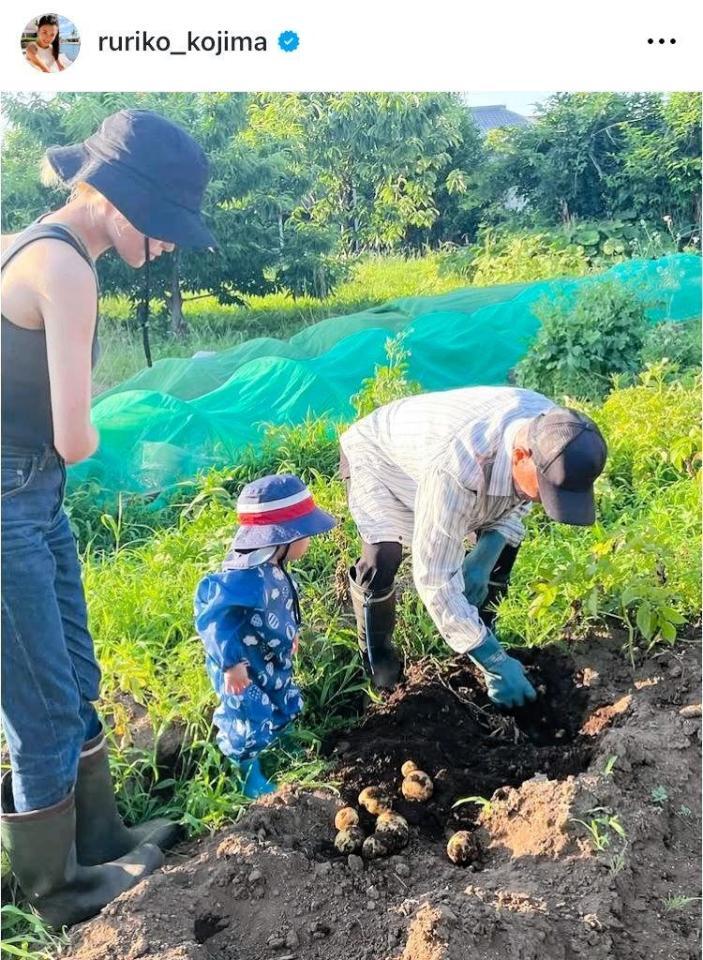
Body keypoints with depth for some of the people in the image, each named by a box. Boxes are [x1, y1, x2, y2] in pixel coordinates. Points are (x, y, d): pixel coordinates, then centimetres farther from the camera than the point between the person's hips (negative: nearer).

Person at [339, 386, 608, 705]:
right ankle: (376, 661, 2)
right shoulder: (455, 469, -47)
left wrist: (485, 555, -19)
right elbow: (434, 578, -39)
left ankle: (481, 634, 18)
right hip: (377, 454, -6)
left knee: (507, 539, -2)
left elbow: (519, 498, -4)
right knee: (381, 560, -26)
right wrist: (494, 661, -32)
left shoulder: (551, 431, -25)